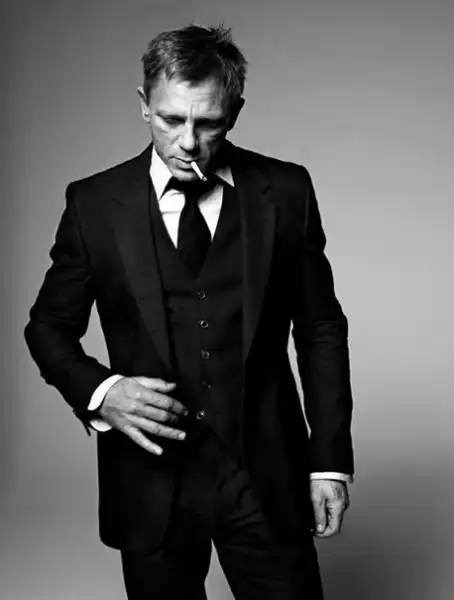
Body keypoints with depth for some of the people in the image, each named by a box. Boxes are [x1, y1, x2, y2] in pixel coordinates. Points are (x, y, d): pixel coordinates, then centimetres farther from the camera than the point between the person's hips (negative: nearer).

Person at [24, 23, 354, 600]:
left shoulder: (286, 191, -2)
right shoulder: (94, 203, -4)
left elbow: (320, 329, 4)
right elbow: (49, 327, 5)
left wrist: (330, 460, 1)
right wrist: (99, 391, -15)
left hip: (266, 473, 0)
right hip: (150, 481, 0)